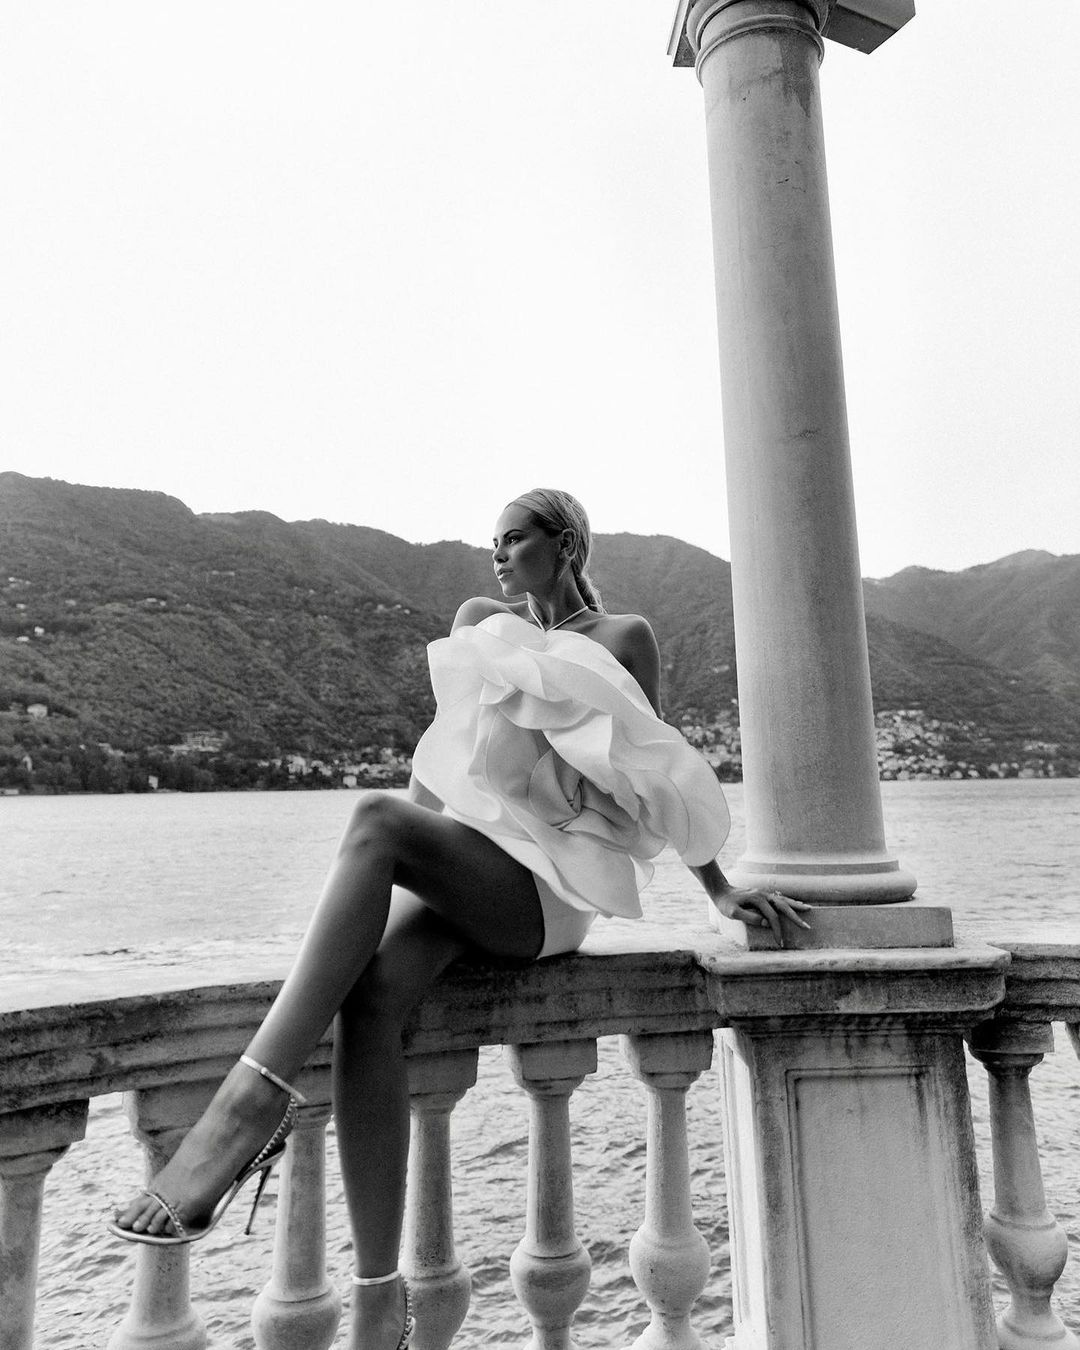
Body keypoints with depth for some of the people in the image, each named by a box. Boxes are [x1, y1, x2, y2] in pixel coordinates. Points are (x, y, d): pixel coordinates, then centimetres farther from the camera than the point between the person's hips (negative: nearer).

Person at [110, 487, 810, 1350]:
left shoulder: (623, 639, 7)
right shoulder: (479, 621, 20)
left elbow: (660, 778, 11)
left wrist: (722, 891, 13)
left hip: (548, 885, -4)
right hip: (460, 853, 4)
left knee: (376, 820, -33)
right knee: (371, 994, -28)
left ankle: (256, 1102, -36)